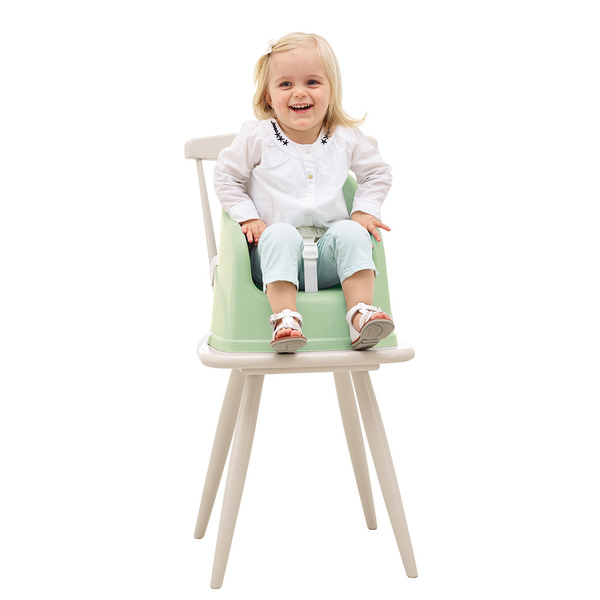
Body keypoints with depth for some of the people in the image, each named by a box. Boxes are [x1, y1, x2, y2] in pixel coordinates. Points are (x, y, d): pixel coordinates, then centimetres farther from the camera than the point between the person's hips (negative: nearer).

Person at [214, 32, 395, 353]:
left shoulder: (346, 139, 6)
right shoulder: (256, 137, -1)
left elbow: (378, 172, 22)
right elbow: (227, 176, 9)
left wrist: (365, 210, 7)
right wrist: (248, 217, -3)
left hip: (328, 259, 2)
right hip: (276, 257, -2)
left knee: (351, 233, -28)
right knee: (281, 235, -35)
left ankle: (361, 314, -30)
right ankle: (285, 318, -41)